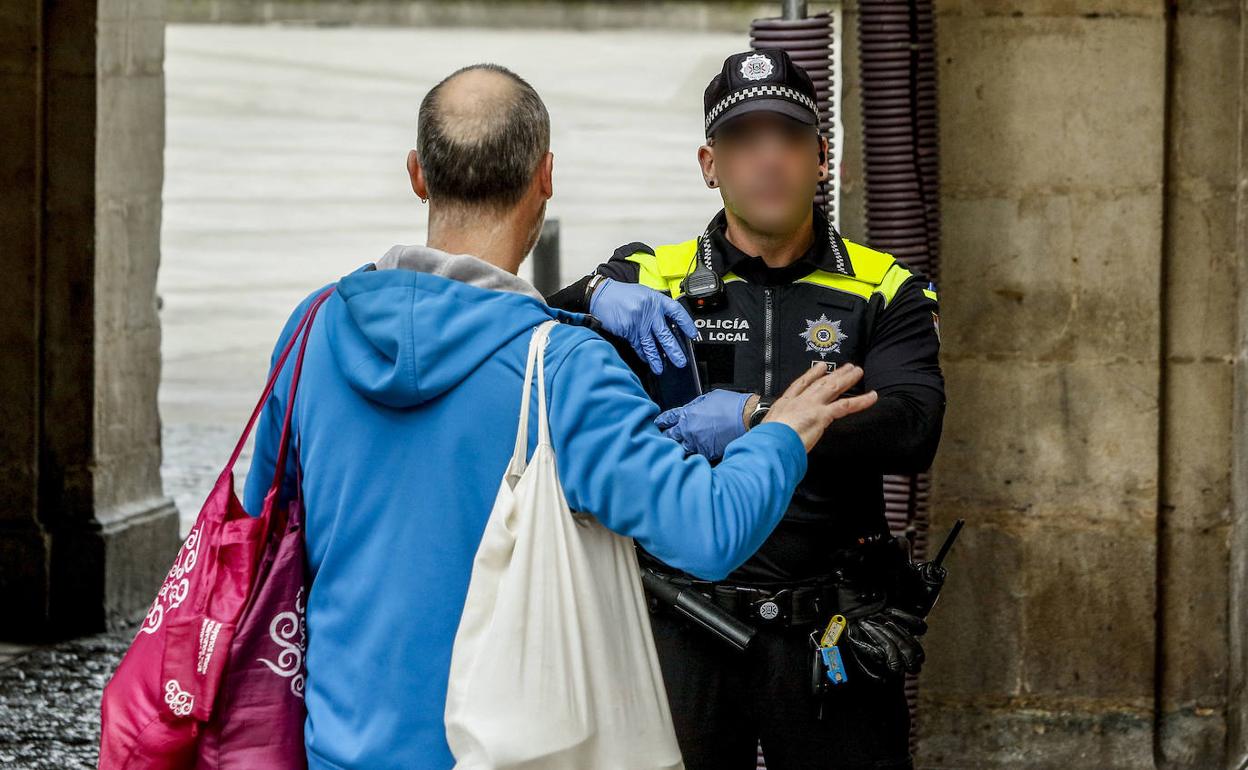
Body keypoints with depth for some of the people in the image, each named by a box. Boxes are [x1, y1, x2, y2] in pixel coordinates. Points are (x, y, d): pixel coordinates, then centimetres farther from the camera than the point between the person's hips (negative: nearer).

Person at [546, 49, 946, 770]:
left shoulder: (884, 292, 4)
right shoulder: (649, 281, 5)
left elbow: (912, 431, -12)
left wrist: (760, 418, -24)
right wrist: (596, 297, -26)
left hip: (830, 631, 0)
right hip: (687, 628, 0)